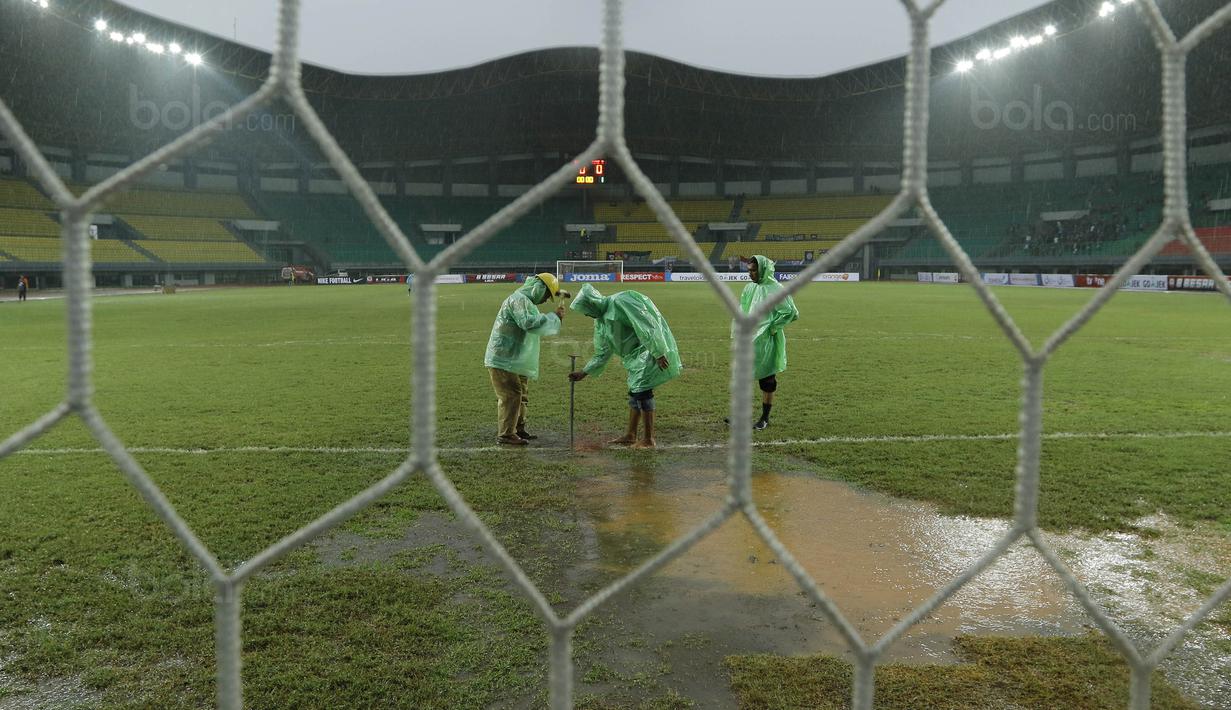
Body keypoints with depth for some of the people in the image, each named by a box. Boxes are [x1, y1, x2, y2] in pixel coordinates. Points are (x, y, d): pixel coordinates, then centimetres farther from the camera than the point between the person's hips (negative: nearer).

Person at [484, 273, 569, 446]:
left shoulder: (526, 301, 16)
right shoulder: (518, 299, -17)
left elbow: (534, 325, 24)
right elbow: (529, 323, -31)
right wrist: (554, 317, -22)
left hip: (516, 360, 11)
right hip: (503, 360, -11)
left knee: (521, 395, 17)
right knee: (511, 396, -9)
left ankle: (519, 429, 28)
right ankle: (506, 434, -3)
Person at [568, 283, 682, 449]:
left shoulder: (620, 302, -18)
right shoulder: (601, 322, 11)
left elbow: (646, 326, -23)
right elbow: (602, 354, 19)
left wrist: (658, 353, -25)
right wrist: (584, 373, 15)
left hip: (651, 349, -9)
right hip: (636, 355, 10)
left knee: (642, 391, -12)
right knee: (635, 392, 12)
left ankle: (649, 439, -7)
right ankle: (630, 436, 20)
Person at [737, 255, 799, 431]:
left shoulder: (775, 290, -13)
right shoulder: (750, 287, 6)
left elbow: (792, 313, -13)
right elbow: (741, 309, 20)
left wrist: (772, 327, -12)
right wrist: (738, 327, 9)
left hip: (765, 342, -6)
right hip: (748, 340, 6)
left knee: (766, 380, 5)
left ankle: (765, 418, 18)